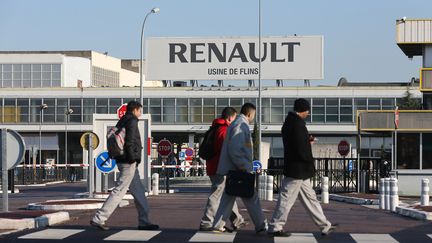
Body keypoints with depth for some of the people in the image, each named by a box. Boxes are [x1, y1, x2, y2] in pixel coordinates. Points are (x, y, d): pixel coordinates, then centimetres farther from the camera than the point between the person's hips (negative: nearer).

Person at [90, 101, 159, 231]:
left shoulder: (121, 122, 16)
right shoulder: (132, 121, -11)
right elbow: (129, 142, -21)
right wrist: (133, 158, -13)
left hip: (122, 161, 10)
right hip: (129, 163, -10)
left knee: (139, 191, 14)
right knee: (119, 191, -9)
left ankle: (144, 222, 16)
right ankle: (98, 219, -12)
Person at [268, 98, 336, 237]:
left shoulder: (288, 122, 12)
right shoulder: (298, 124, -19)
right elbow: (301, 149, -22)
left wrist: (307, 141, 10)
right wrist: (310, 161, -6)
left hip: (299, 170, 10)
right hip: (298, 169, -10)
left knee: (310, 197, 13)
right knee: (287, 199, -2)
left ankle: (325, 226, 19)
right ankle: (275, 228, 5)